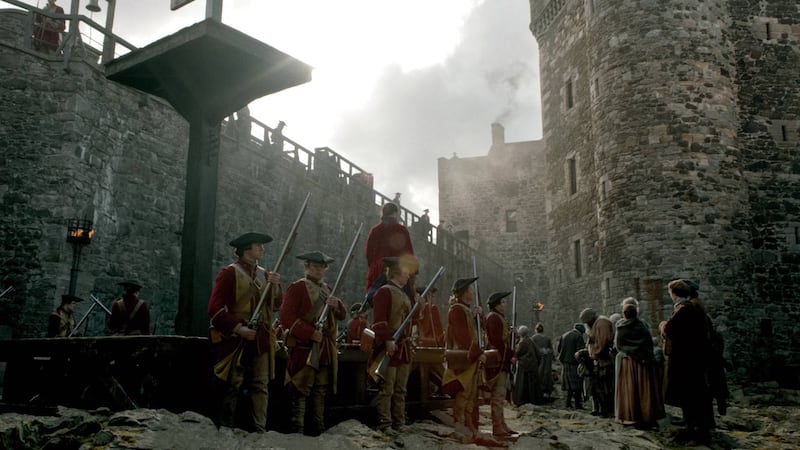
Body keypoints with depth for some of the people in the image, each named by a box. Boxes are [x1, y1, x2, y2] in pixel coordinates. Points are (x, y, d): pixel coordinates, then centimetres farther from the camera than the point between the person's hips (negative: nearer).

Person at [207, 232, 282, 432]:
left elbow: (276, 306, 17)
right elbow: (215, 308, -9)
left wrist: (275, 287, -1)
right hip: (236, 339, -5)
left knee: (261, 385, 3)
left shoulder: (265, 274, 15)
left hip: (261, 339, 6)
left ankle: (260, 430, 7)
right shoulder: (229, 273, -4)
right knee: (233, 385, -1)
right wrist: (238, 328, -17)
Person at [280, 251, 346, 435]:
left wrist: (336, 304, -7)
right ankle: (298, 429, -1)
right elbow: (287, 317, -13)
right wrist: (310, 333, -19)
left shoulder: (327, 289, 19)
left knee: (321, 391, 11)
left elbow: (342, 315, 16)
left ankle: (319, 428, 18)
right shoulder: (297, 288, -4)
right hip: (304, 347, -7)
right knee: (301, 390, -5)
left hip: (326, 349, 7)